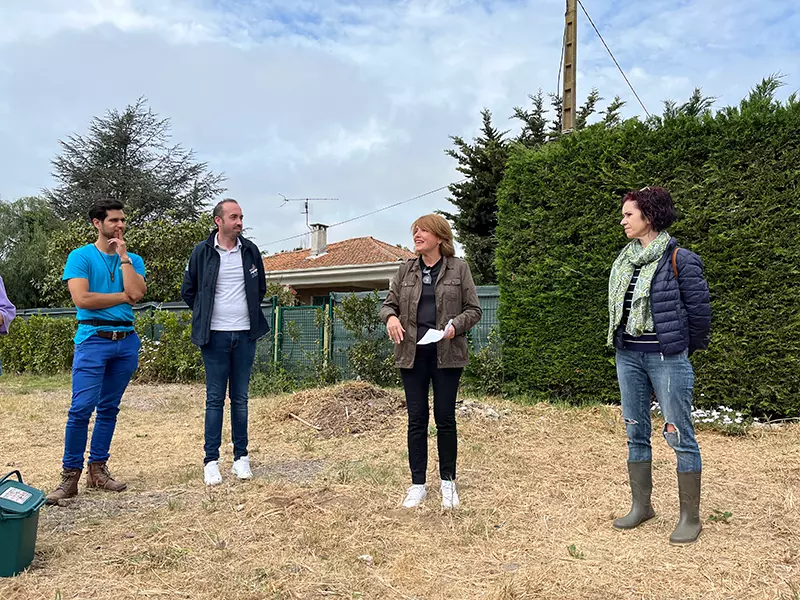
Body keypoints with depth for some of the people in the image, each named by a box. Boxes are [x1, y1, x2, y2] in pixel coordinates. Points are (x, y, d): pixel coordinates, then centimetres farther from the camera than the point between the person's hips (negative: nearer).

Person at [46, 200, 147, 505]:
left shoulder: (133, 260, 12)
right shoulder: (81, 256, 1)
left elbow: (137, 293, -7)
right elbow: (82, 298, -13)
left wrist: (124, 256, -5)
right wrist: (123, 297, -4)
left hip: (126, 340, 4)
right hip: (93, 339, -4)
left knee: (109, 408, 10)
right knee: (81, 408, -9)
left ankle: (97, 468, 18)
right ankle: (70, 475, 1)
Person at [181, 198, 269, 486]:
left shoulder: (250, 250, 5)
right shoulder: (202, 251, -2)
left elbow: (261, 287, 19)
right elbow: (188, 291, 7)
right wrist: (205, 315, 7)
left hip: (245, 335, 2)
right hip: (215, 335, -2)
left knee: (240, 398, 9)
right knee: (215, 399, 1)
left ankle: (241, 457, 17)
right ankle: (211, 461, 8)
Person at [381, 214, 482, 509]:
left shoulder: (458, 268, 1)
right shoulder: (406, 269, 9)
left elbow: (474, 309, 2)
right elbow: (389, 303, 12)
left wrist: (455, 325, -17)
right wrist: (391, 317, -11)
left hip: (447, 353, -2)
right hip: (412, 352, 2)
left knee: (445, 418, 6)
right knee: (416, 419, 7)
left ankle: (448, 481, 22)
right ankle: (418, 484, 18)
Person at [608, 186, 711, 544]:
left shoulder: (679, 260, -10)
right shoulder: (625, 260, 9)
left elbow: (700, 309, -6)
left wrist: (688, 349, 5)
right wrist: (623, 344, 13)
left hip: (667, 358, -7)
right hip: (628, 356, 7)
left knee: (679, 435, 1)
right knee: (635, 432, 12)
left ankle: (690, 517, 13)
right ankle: (641, 506, 26)